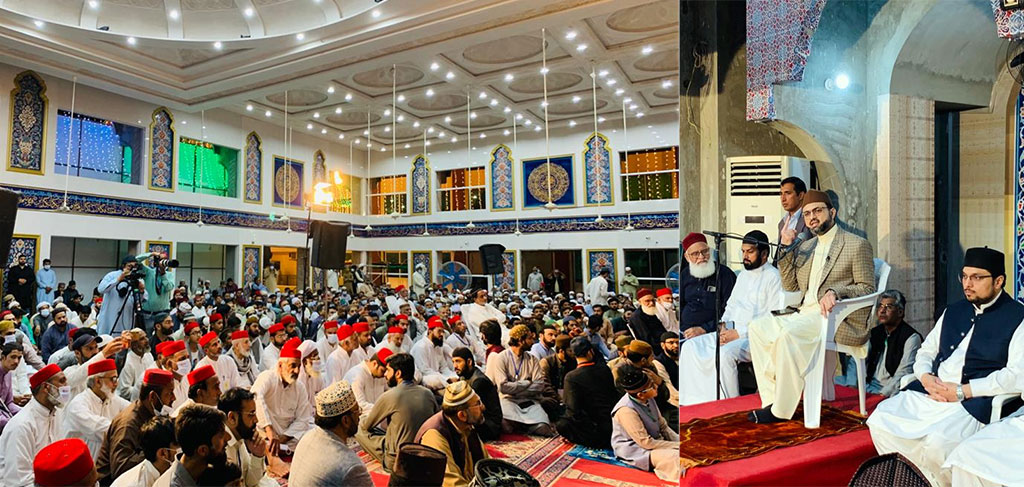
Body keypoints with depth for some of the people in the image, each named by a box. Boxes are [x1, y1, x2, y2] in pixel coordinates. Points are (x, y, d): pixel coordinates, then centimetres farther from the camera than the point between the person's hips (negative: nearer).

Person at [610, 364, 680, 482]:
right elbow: (646, 443, -24)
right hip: (634, 449, -8)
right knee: (673, 457, -29)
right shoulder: (626, 411, -28)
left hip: (656, 440, 8)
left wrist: (679, 441, -8)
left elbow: (663, 426, 7)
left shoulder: (648, 399, -4)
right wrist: (678, 446, -19)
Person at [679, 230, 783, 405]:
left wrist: (739, 333, -16)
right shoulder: (743, 275, 21)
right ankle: (692, 402, -10)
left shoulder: (773, 277, -6)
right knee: (690, 347, -10)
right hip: (733, 332, 8)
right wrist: (723, 325, 3)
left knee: (725, 354, -34)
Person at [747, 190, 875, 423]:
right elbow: (791, 287, 15)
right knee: (758, 327, -13)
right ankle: (772, 399, -13)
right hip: (805, 315, 7)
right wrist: (786, 248, 7)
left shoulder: (857, 245, 2)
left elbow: (867, 289, -3)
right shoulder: (805, 247, 20)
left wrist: (835, 292, -23)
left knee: (789, 334, -33)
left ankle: (782, 410, -24)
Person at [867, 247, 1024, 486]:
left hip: (972, 402, -6)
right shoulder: (953, 311, 19)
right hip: (928, 393, 6)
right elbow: (925, 351, 21)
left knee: (937, 441, -32)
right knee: (879, 421, -15)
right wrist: (926, 377, -1)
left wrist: (962, 391, -16)